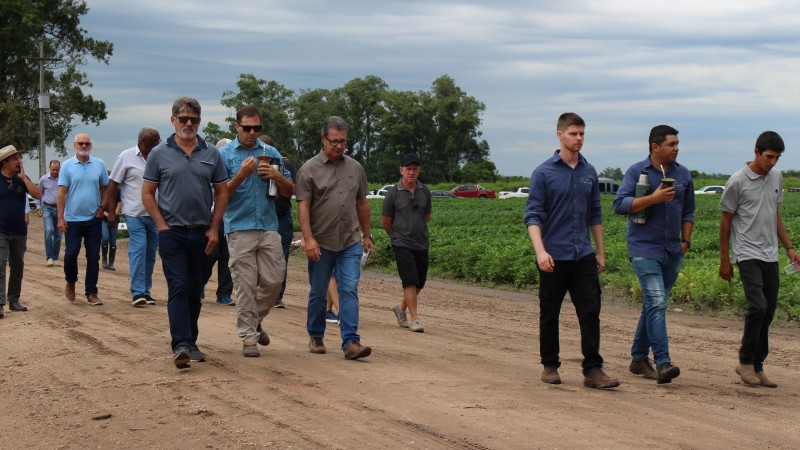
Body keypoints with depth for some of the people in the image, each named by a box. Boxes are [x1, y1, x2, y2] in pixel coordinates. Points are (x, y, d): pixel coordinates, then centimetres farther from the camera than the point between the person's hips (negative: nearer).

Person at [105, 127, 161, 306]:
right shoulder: (126, 157, -3)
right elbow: (112, 185, -1)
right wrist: (111, 212, -5)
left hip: (155, 214, 5)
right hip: (134, 213, -5)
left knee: (150, 253, 8)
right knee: (138, 250, -9)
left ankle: (146, 290, 17)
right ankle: (137, 292, -5)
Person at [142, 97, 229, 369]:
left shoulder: (211, 154, 7)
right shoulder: (160, 154, 1)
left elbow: (222, 193, 10)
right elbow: (147, 193, 3)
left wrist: (214, 228, 2)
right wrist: (162, 226, -6)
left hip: (201, 233, 3)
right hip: (172, 232, -3)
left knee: (195, 290, 11)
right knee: (178, 288, -12)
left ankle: (190, 342, 23)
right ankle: (181, 345, -18)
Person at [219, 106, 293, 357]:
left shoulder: (271, 153, 12)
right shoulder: (224, 155, 3)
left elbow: (289, 192, 13)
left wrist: (277, 176, -7)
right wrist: (242, 175, -16)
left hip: (269, 227, 3)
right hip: (240, 228, -3)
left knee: (273, 281, 2)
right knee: (245, 285, -3)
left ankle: (256, 320, 26)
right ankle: (248, 337, 5)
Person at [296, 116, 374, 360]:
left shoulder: (355, 168, 10)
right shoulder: (309, 170, -3)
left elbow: (362, 204, 17)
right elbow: (303, 206, -8)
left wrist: (366, 235, 18)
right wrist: (308, 239, -17)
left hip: (350, 243, 2)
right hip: (321, 244, -2)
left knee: (349, 291, -6)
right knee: (318, 293, 9)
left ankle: (351, 342, -10)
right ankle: (316, 336, 26)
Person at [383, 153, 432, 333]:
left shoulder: (425, 191, 5)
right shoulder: (393, 193, -6)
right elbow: (386, 222, 4)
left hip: (421, 244, 5)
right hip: (402, 244, -5)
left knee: (419, 283, 9)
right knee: (410, 282, -11)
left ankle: (401, 308, 31)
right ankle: (415, 319, -7)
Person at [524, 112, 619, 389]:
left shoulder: (589, 172, 10)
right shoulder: (544, 173, -5)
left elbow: (595, 215, 17)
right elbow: (532, 215, -10)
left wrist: (601, 252, 15)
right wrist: (540, 251, -22)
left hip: (583, 255, 4)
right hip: (554, 257, -4)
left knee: (590, 311, -4)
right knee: (550, 314, 7)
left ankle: (593, 370, -4)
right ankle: (550, 366, 20)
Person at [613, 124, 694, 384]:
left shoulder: (683, 174, 11)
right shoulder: (636, 172, -3)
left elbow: (688, 212, 20)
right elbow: (619, 205, -13)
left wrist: (686, 240, 10)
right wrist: (653, 198, -20)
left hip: (672, 251, 5)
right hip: (644, 248, -5)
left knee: (653, 305, 12)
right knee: (656, 303, -17)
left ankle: (639, 358, 22)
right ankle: (663, 363, -20)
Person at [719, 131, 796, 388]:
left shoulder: (776, 178, 11)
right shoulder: (738, 181, -7)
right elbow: (725, 221, -2)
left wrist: (789, 247, 17)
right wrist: (724, 260, -1)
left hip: (770, 255, 6)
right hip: (747, 254, -6)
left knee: (768, 311, 4)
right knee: (758, 307, -17)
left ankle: (757, 366, 13)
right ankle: (746, 362, -1)